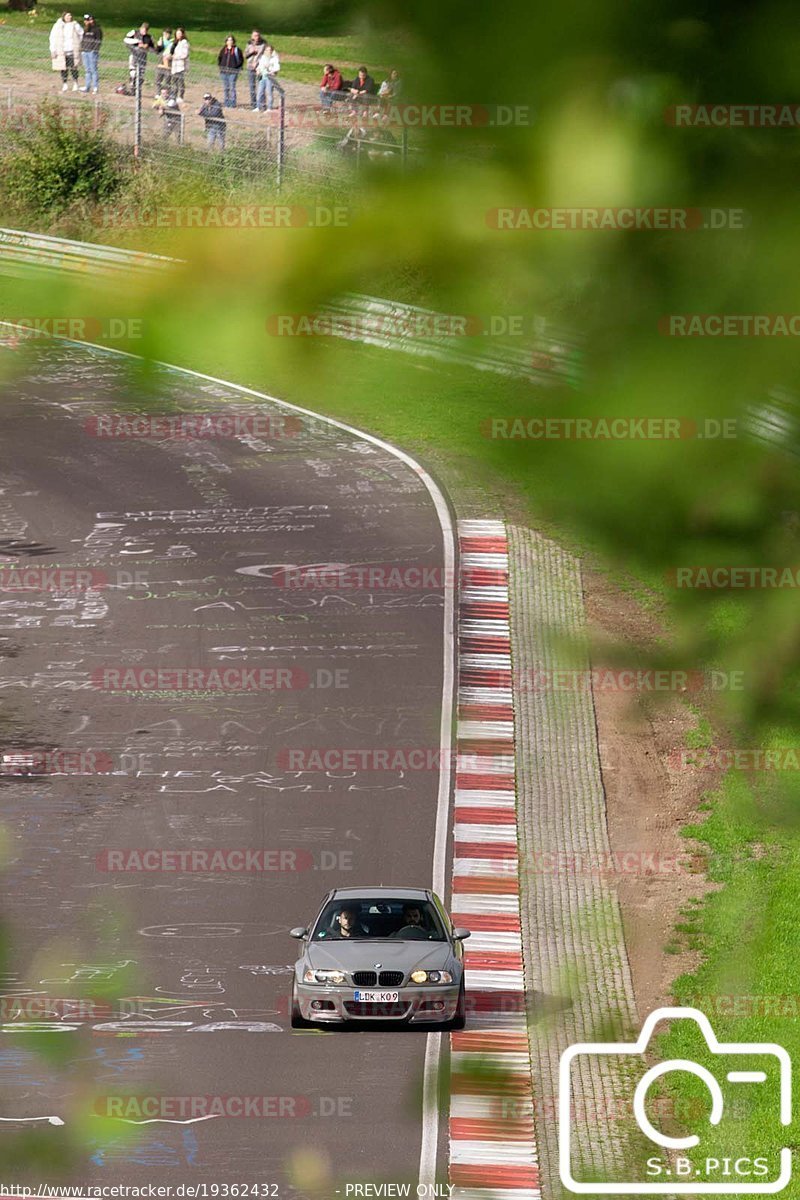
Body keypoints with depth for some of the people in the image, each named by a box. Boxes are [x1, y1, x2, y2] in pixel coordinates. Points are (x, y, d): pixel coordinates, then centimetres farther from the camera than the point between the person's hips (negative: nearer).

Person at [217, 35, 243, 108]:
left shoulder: (236, 50, 0)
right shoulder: (224, 50, 10)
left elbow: (241, 59, 2)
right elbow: (219, 58, 20)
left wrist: (237, 66, -7)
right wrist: (221, 66, 8)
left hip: (233, 71, -4)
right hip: (224, 71, 4)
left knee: (232, 87, -7)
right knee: (225, 88, 7)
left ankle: (232, 103, -4)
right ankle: (226, 103, 13)